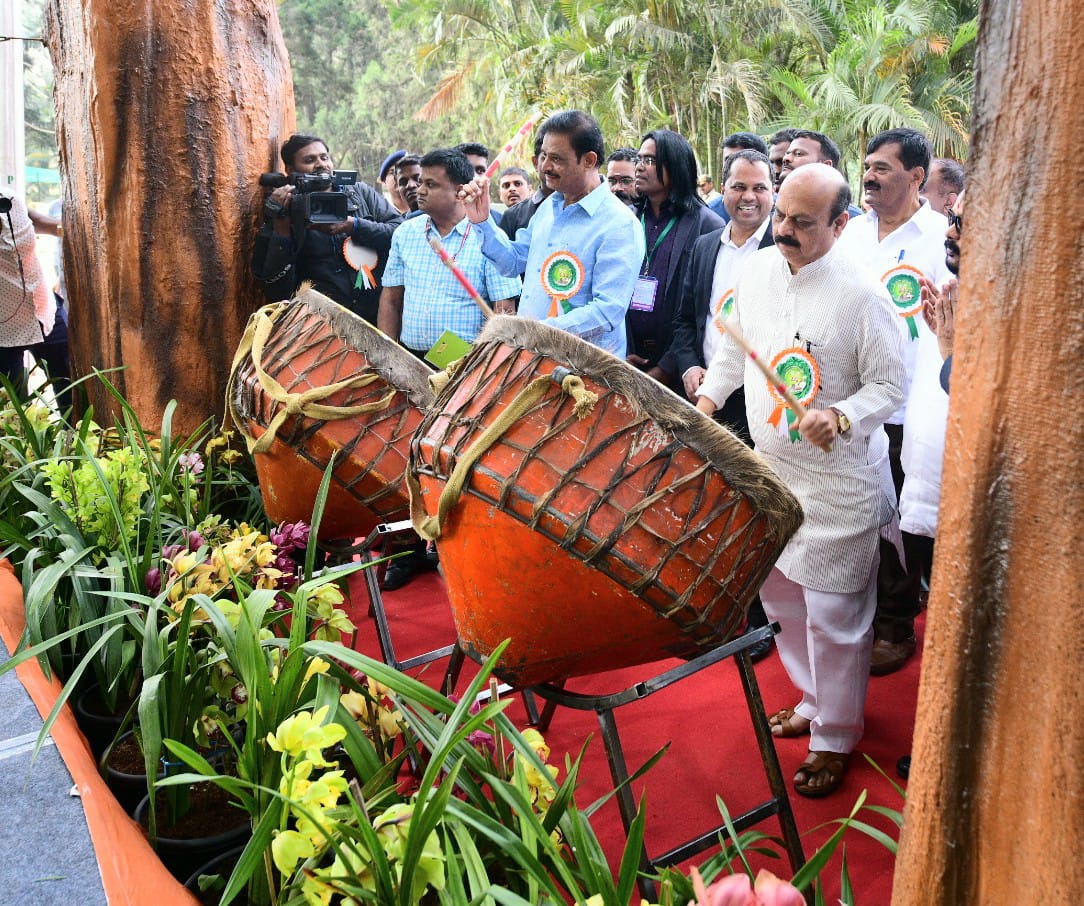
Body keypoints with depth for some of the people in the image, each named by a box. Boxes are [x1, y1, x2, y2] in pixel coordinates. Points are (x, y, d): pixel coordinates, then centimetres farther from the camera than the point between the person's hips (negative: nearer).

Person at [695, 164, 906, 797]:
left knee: (833, 614, 3)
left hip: (839, 485, -6)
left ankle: (835, 737, 23)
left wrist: (840, 417, -29)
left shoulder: (862, 295, -18)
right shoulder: (759, 269, 1)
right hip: (769, 470, 7)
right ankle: (813, 702, 40)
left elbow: (891, 386, -13)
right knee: (780, 598, 19)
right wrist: (709, 396, 5)